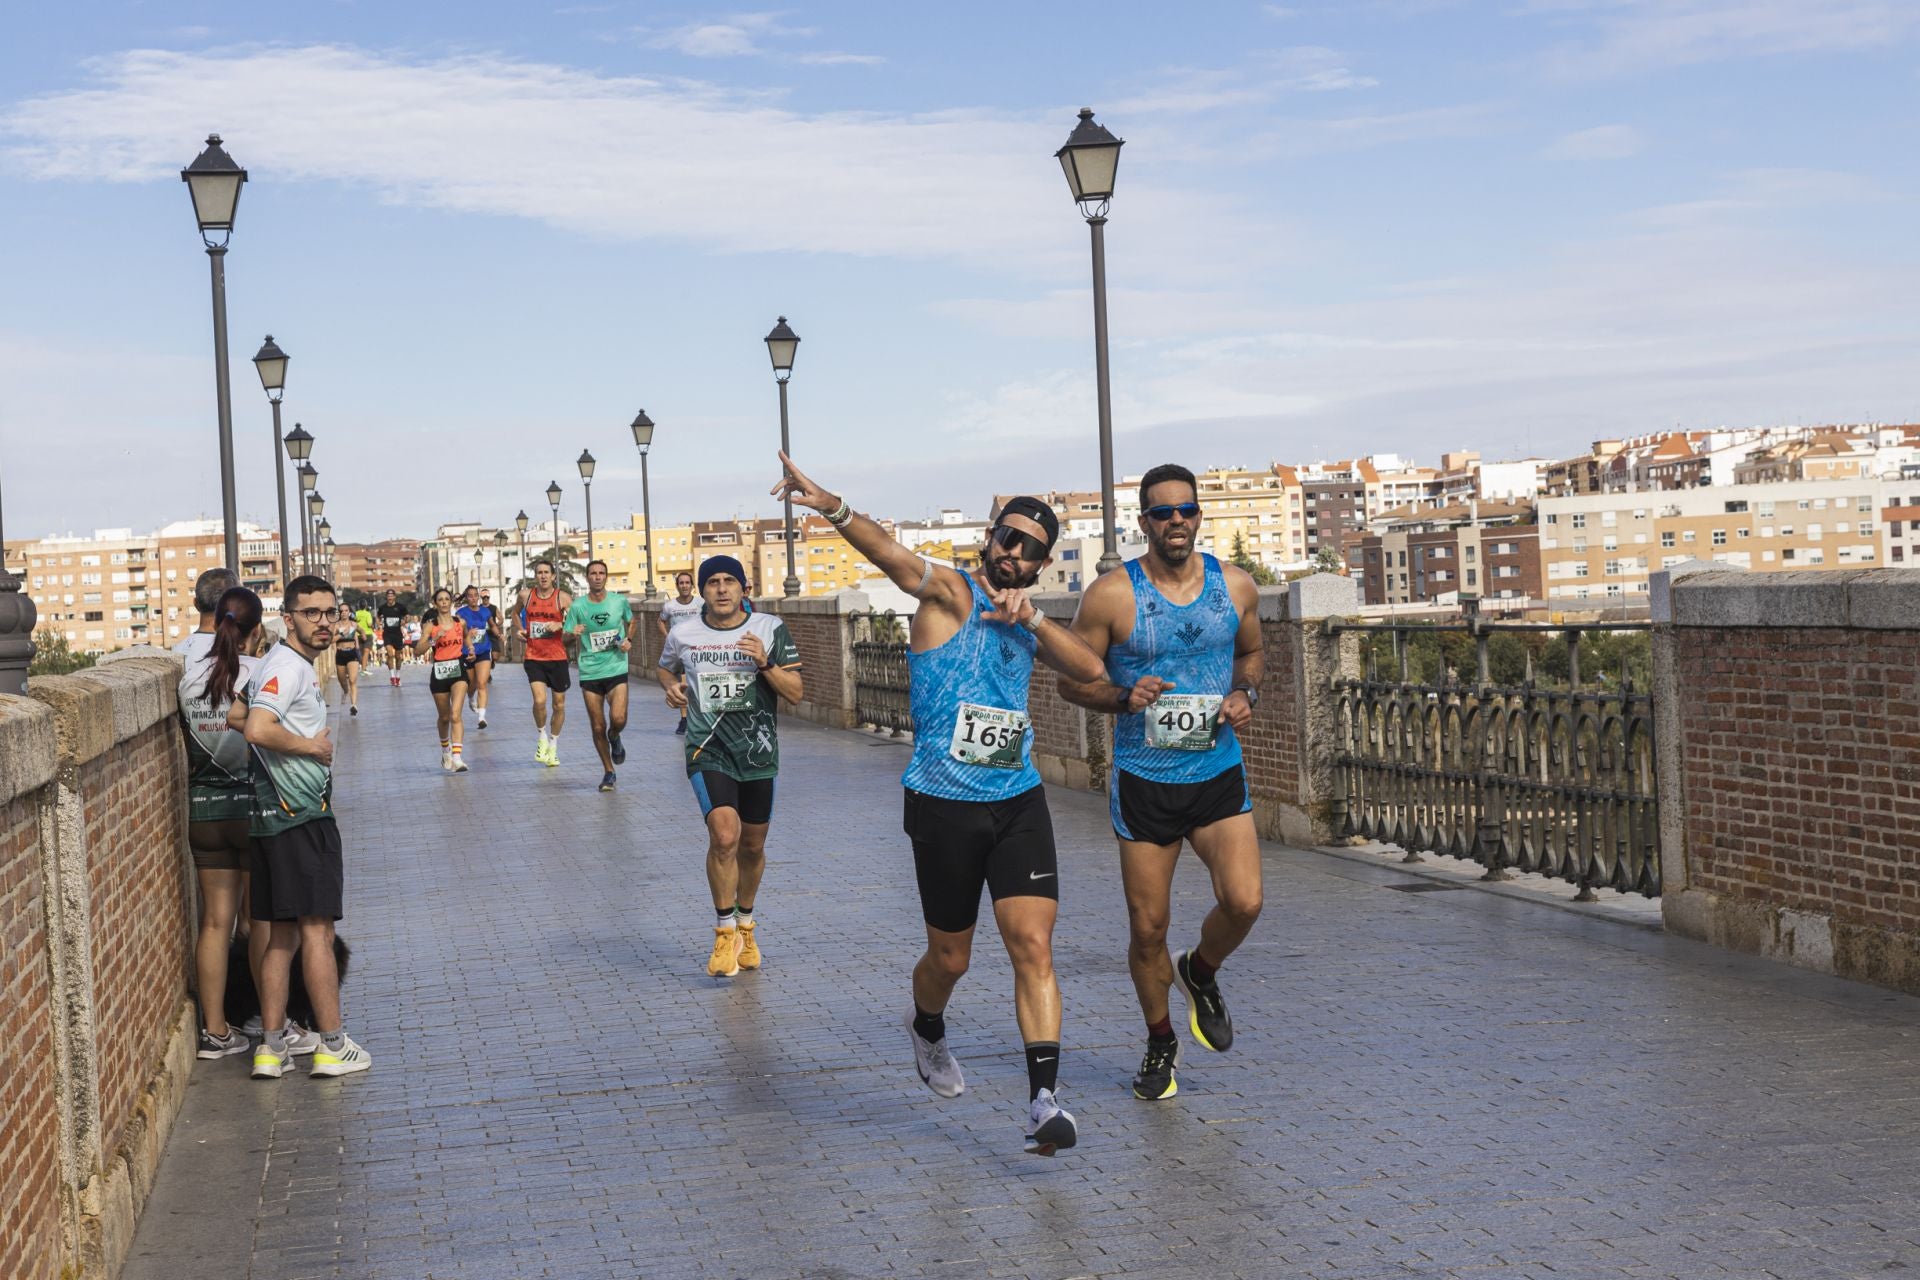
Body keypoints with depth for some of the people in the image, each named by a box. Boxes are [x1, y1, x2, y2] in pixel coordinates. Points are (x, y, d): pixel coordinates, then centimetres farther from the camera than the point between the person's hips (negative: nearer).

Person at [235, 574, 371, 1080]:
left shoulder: (292, 665, 17)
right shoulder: (287, 665, -13)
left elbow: (232, 716, 20)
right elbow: (257, 729, -27)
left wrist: (298, 733, 12)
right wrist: (309, 743, -13)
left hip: (277, 817, 10)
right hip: (302, 816, -10)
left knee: (283, 936, 11)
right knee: (317, 930, -4)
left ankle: (271, 1047, 13)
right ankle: (333, 1046, 0)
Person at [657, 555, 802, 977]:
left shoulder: (771, 629, -3)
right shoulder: (683, 634, 0)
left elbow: (796, 693, -6)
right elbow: (664, 668, 22)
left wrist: (765, 662, -21)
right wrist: (672, 686, 0)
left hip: (759, 752, 2)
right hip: (708, 750, -2)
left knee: (752, 846, 13)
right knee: (724, 835, -21)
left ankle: (745, 927, 37)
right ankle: (725, 934, -5)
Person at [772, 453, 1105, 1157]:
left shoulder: (1026, 625, 13)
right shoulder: (950, 592, -4)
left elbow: (1090, 668, -1)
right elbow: (891, 553, -24)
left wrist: (1033, 618, -16)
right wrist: (835, 509, -43)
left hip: (1019, 802, 4)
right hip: (944, 805, -4)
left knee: (1034, 946, -10)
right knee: (950, 957, 11)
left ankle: (1044, 1100, -12)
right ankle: (927, 1028, 44)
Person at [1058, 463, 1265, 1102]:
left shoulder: (1236, 586, 1)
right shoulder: (1112, 595, -8)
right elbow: (1071, 679, -1)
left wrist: (1245, 694, -1)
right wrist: (1124, 697, -19)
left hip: (1219, 774, 2)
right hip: (1143, 781, -2)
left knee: (1243, 902, -16)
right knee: (1147, 928, 3)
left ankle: (1200, 971, 18)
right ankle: (1161, 1043, 28)